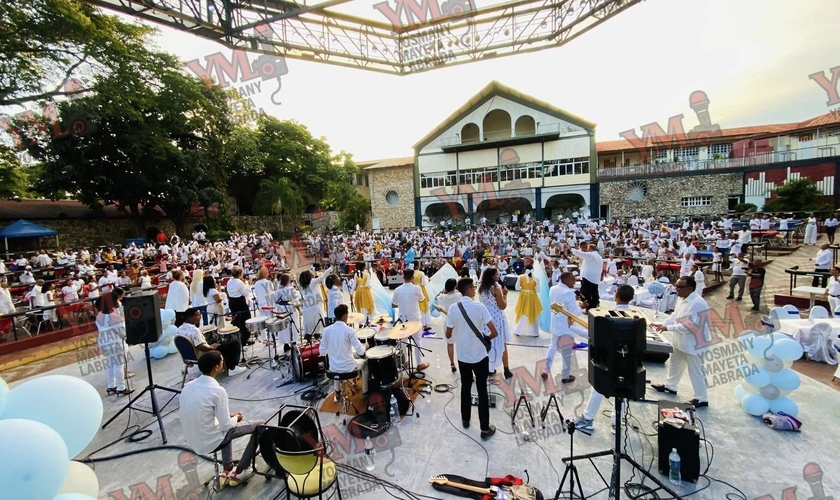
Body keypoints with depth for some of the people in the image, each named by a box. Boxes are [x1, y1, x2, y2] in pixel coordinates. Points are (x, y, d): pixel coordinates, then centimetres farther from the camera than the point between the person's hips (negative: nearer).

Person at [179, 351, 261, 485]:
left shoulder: (187, 386, -2)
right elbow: (226, 426, -18)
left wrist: (229, 416, 13)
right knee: (260, 426, 4)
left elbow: (196, 415, 10)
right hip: (210, 443, -7)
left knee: (227, 424, 34)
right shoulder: (217, 390, -24)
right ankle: (239, 472, 16)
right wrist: (236, 418, 4)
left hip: (193, 442, 8)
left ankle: (227, 471, 32)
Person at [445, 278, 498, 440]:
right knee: (482, 391, 9)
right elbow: (494, 333, -15)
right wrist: (484, 337, 5)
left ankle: (465, 420, 36)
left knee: (465, 387, 20)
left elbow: (448, 335, -3)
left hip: (463, 356, 3)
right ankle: (485, 429, 19)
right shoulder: (480, 307, -16)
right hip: (480, 356, -2)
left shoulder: (453, 308, -10)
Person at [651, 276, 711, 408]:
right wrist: (661, 324, -3)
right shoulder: (682, 299, 1)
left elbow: (688, 326, -30)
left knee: (695, 371, 5)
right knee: (675, 364, 23)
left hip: (692, 343, -9)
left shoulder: (697, 304, -28)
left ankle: (701, 399, 22)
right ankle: (670, 386, 41)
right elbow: (675, 316, 8)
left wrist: (668, 328, -29)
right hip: (680, 340, 10)